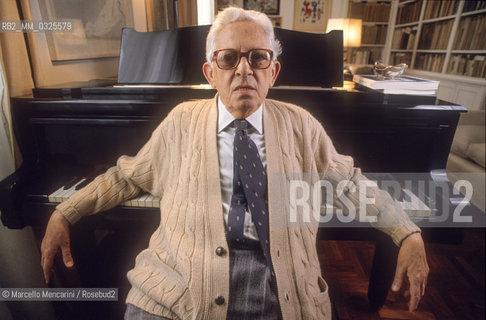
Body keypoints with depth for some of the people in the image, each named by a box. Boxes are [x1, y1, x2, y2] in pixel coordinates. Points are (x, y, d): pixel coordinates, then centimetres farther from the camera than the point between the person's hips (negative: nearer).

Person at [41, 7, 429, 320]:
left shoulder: (300, 125, 6)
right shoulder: (182, 121, 4)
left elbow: (350, 181, 12)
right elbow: (126, 177, 13)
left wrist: (409, 236, 3)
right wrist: (62, 214, 8)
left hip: (282, 285, 1)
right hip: (182, 281, 0)